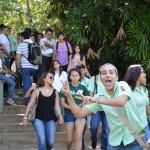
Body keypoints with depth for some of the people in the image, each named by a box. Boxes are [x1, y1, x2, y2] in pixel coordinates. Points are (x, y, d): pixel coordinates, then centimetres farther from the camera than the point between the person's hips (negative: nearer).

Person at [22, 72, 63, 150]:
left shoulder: (55, 91, 6)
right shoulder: (37, 91, -1)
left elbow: (56, 105, 5)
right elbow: (30, 104, 1)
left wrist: (60, 115, -10)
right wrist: (25, 117, -3)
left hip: (50, 119, 2)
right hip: (39, 119, -2)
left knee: (51, 142, -3)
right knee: (42, 141, -14)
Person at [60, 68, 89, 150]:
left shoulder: (83, 88, 3)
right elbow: (63, 102, -2)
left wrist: (83, 105, -13)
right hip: (69, 114, 0)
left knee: (79, 137, -16)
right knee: (69, 140, 7)